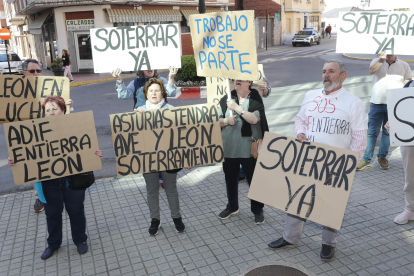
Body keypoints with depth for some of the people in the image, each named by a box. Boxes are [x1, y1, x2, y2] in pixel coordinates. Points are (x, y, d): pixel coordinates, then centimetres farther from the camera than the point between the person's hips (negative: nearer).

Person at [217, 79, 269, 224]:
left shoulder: (255, 99, -2)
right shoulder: (226, 99, 8)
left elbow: (254, 119, -18)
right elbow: (217, 121, 8)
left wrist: (237, 107, -21)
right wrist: (226, 120, -13)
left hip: (249, 149, -4)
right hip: (229, 148, 4)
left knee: (254, 180, 3)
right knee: (230, 179, 16)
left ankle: (258, 210, 21)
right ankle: (232, 207, 35)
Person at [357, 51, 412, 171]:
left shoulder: (404, 65, 7)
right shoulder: (377, 61, 4)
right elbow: (372, 70, -17)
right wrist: (381, 59, -30)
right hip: (377, 103, -1)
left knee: (388, 132, 9)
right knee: (372, 132, -2)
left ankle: (382, 157, 24)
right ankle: (366, 160, 1)